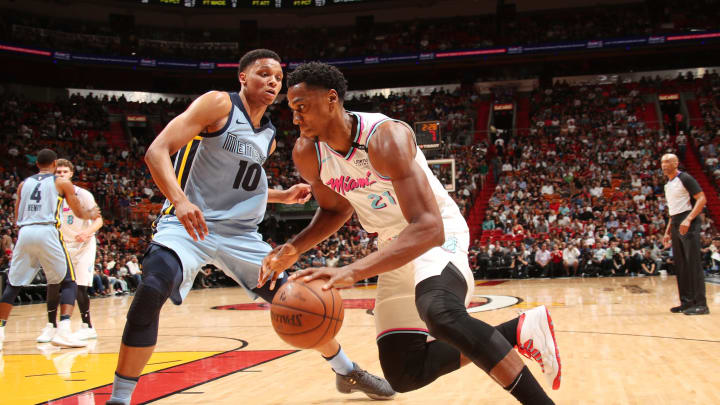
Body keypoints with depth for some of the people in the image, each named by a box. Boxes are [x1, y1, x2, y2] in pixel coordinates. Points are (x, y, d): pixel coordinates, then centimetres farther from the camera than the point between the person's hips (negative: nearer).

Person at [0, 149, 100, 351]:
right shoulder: (62, 183, 9)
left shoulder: (24, 183, 19)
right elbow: (79, 212, 15)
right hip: (47, 233, -4)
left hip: (24, 233, 4)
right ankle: (63, 331, -12)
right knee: (69, 282, 4)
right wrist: (91, 213, 36)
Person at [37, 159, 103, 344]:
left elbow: (98, 220, -13)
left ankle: (87, 327, 0)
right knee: (53, 282, -8)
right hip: (62, 245, 4)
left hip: (84, 245, -4)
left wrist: (87, 232, -33)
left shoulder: (83, 195, -13)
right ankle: (51, 326, 4)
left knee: (80, 285, -11)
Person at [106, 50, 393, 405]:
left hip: (240, 235, 6)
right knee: (151, 291, -33)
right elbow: (157, 151, -17)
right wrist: (179, 200, -33)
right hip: (189, 224, -6)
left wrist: (285, 196, 12)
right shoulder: (218, 104, -8)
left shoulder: (268, 137, 12)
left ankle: (348, 372, 28)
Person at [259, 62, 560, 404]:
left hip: (438, 234, -8)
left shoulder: (385, 136, -30)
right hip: (394, 245, 8)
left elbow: (429, 228, -39)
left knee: (439, 311, -42)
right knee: (404, 375, 4)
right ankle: (518, 331, 10)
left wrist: (352, 271, -50)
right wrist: (292, 249, -8)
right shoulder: (306, 154, -9)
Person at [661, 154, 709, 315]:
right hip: (676, 226, 9)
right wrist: (667, 232, 21)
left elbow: (701, 199, -15)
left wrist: (688, 219, -25)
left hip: (688, 224, -9)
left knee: (693, 263, -11)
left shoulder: (685, 179, -7)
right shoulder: (668, 185, 19)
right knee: (680, 265, 8)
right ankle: (687, 302, 12)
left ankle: (701, 304, -11)